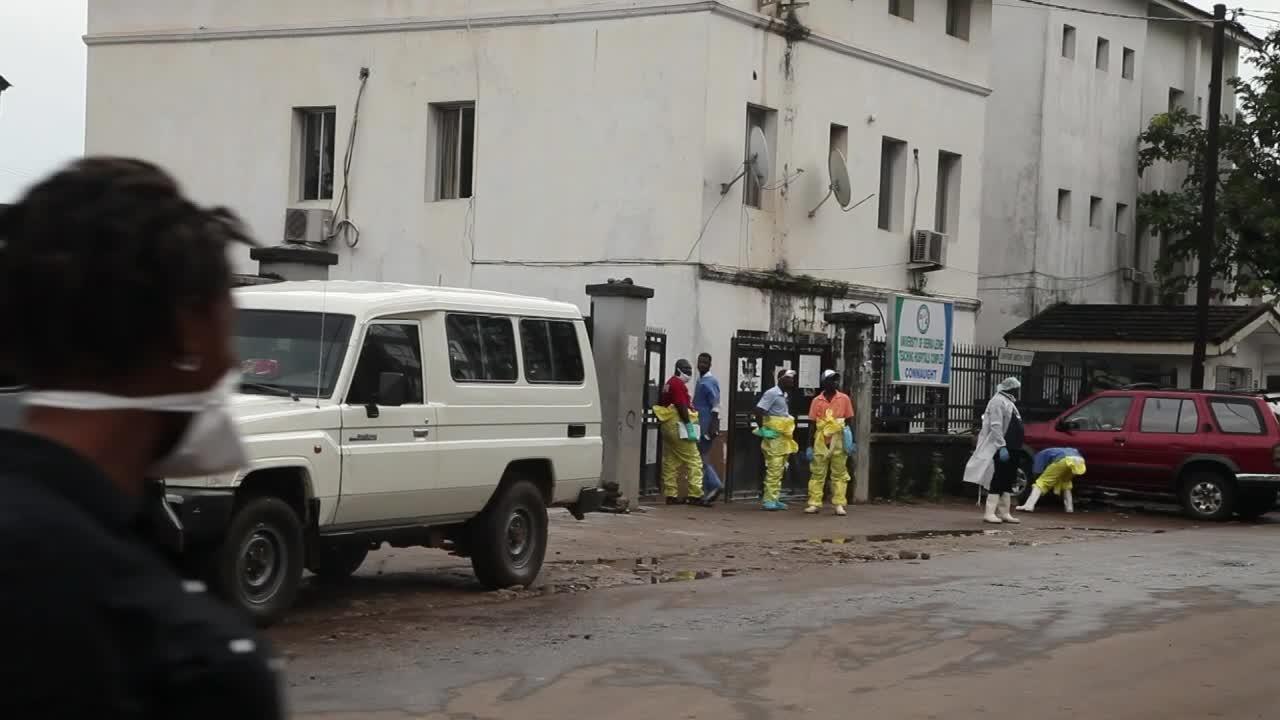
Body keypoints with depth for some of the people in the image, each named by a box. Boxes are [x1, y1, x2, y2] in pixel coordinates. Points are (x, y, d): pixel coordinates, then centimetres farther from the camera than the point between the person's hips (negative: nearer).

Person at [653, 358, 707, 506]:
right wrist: (690, 427, -18)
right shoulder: (678, 384, -11)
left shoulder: (669, 383, 19)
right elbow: (682, 407, -19)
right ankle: (695, 495, -12)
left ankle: (671, 495, 9)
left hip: (667, 426, 10)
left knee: (671, 462, 9)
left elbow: (662, 405, 20)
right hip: (679, 426, -10)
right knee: (693, 460, -8)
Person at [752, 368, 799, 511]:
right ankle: (768, 499, -8)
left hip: (784, 439, 9)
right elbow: (758, 411, -19)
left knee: (779, 470, 10)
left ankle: (774, 499, 14)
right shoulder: (772, 394, -11)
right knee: (773, 469, -10)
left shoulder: (784, 395, 15)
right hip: (774, 438, -9)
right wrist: (762, 429, -14)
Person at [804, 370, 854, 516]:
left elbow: (849, 421, 7)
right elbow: (812, 423, 6)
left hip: (838, 441, 0)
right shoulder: (817, 401, 3)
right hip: (820, 442, 0)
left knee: (839, 474, 2)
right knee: (817, 473, 2)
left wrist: (850, 441, 0)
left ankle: (839, 504, 4)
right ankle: (814, 504, 5)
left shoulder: (844, 399, 3)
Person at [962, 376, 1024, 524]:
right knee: (997, 480, -11)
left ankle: (1004, 513, 15)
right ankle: (990, 513, -11)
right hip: (1001, 449, -10)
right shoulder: (998, 401, -11)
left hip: (1011, 449, 10)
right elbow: (995, 426, -20)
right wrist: (1002, 446, -26)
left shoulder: (1008, 402, 22)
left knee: (1008, 481, 11)